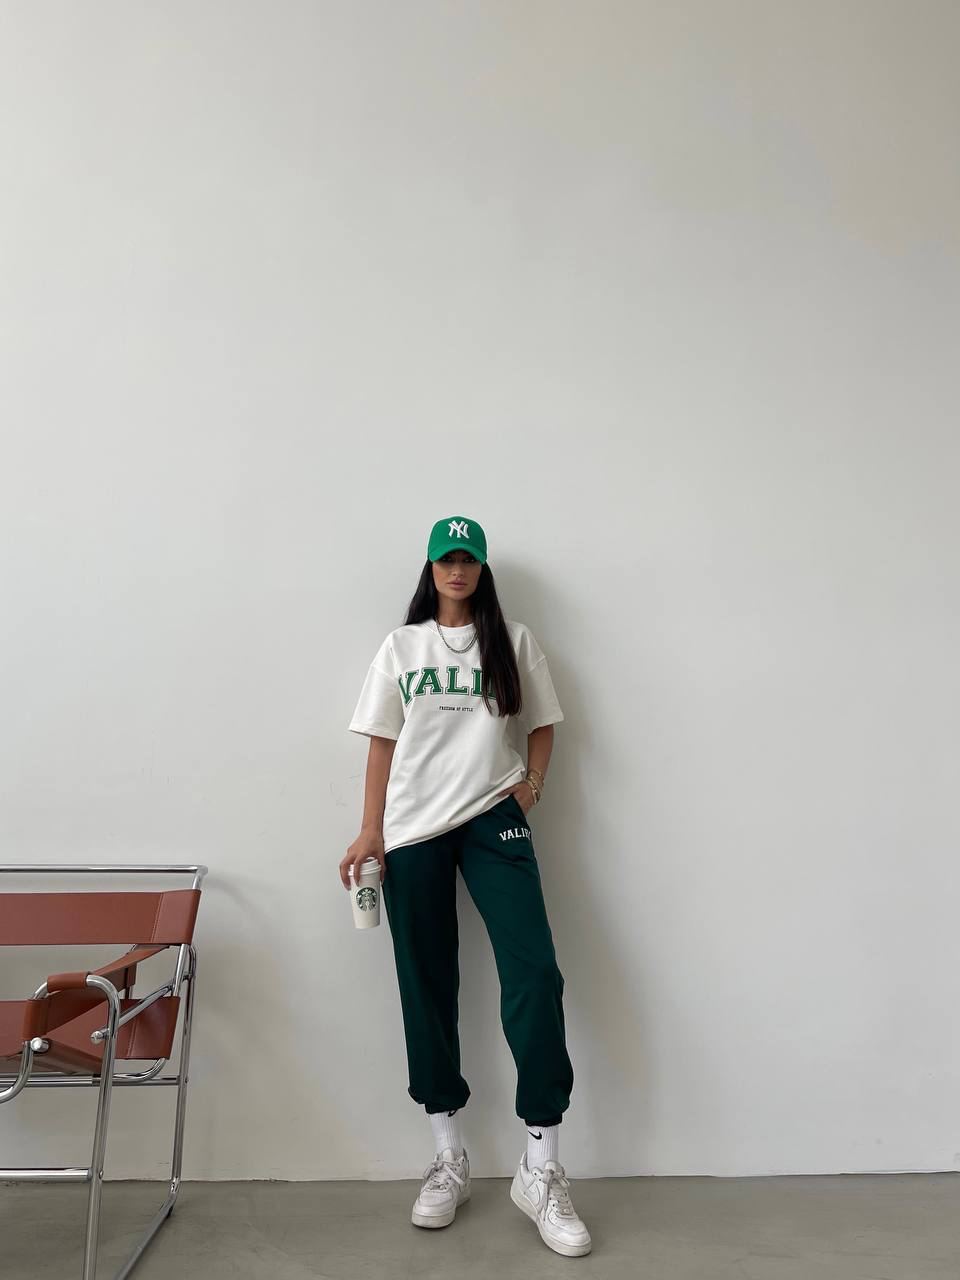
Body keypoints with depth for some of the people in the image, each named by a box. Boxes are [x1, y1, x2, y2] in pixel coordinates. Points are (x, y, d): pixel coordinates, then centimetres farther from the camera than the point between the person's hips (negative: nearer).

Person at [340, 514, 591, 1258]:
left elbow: (542, 725, 13)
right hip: (413, 830, 1)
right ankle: (450, 1160, 23)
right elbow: (382, 744, 7)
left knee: (534, 974, -12)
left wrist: (533, 784, -5)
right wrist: (370, 833, 0)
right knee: (427, 987, 6)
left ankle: (542, 1172, 3)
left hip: (494, 821, -1)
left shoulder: (513, 641, 8)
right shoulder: (401, 647, 9)